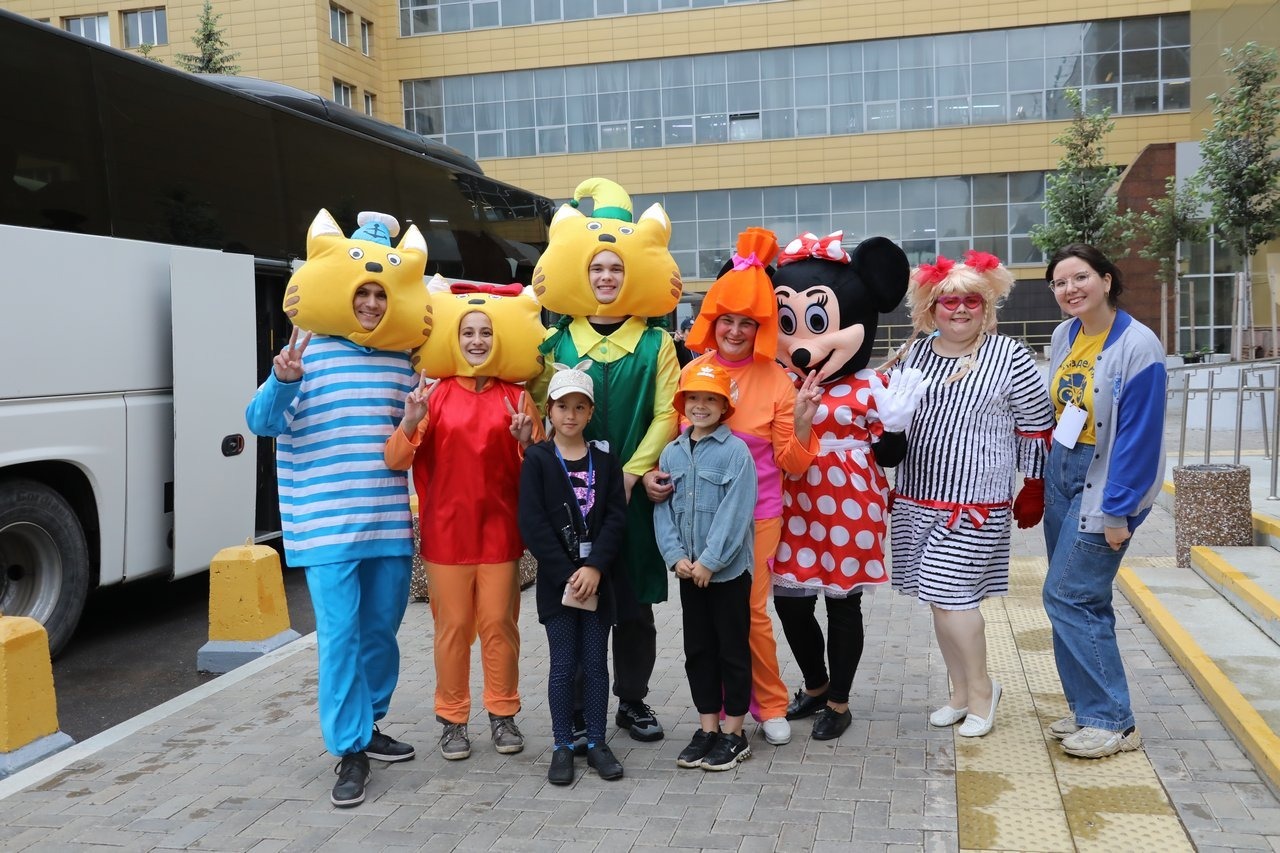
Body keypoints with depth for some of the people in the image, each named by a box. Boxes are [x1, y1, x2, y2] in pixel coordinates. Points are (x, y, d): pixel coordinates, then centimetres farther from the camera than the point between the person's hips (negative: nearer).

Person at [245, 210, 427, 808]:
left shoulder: (404, 358, 10)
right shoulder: (308, 349, -3)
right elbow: (262, 422, -8)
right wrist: (281, 382, -28)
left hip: (391, 519, 5)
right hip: (328, 522, -4)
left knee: (381, 629, 13)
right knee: (339, 634, -5)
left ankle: (367, 725, 31)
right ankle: (350, 751, 6)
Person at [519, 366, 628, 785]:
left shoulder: (605, 461, 6)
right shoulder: (537, 459, -1)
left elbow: (616, 517, -2)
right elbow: (533, 523, -9)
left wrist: (594, 568, -15)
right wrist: (568, 574, -13)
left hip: (597, 578, 2)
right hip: (557, 581, -2)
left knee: (595, 663, 7)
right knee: (563, 665, 3)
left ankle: (596, 742, 19)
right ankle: (562, 746, 15)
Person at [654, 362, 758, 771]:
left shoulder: (735, 451, -10)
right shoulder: (671, 453, 5)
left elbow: (735, 513, -16)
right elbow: (663, 510, 3)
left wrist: (709, 561, -18)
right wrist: (676, 556, -10)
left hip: (728, 570, -5)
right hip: (688, 572, 5)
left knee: (733, 651, 6)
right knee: (698, 650, 13)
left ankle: (734, 734, 17)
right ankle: (708, 728, 26)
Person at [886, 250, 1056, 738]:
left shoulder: (1010, 358, -5)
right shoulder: (913, 354, 8)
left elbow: (1037, 430, 1)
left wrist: (1034, 491, 2)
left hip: (977, 501, -5)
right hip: (917, 496, 5)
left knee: (950, 595, -9)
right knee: (939, 599, 11)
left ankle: (981, 689, 13)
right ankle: (960, 694, 26)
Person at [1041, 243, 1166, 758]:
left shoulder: (1137, 346, -18)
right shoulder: (1064, 335, 4)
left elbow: (1139, 436, -18)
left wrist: (1118, 511, -17)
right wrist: (1044, 478, 12)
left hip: (1106, 485, -7)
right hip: (1062, 475, 7)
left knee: (1067, 597, -7)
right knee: (1081, 600, 11)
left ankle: (1113, 723, 5)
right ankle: (1088, 709, 23)